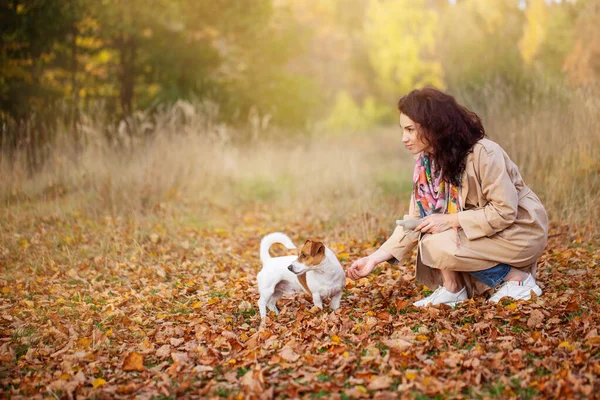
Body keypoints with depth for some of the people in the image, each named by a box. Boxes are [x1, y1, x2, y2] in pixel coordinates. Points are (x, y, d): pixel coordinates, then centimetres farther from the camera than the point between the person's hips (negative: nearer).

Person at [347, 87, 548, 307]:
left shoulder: (483, 153, -25)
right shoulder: (427, 162, -3)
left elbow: (505, 211, -25)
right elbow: (415, 221, -4)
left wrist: (451, 220, -25)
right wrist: (376, 257, -13)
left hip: (521, 230, -7)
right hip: (482, 229, 7)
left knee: (441, 246, -24)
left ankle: (517, 278, -8)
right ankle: (452, 289, 0)